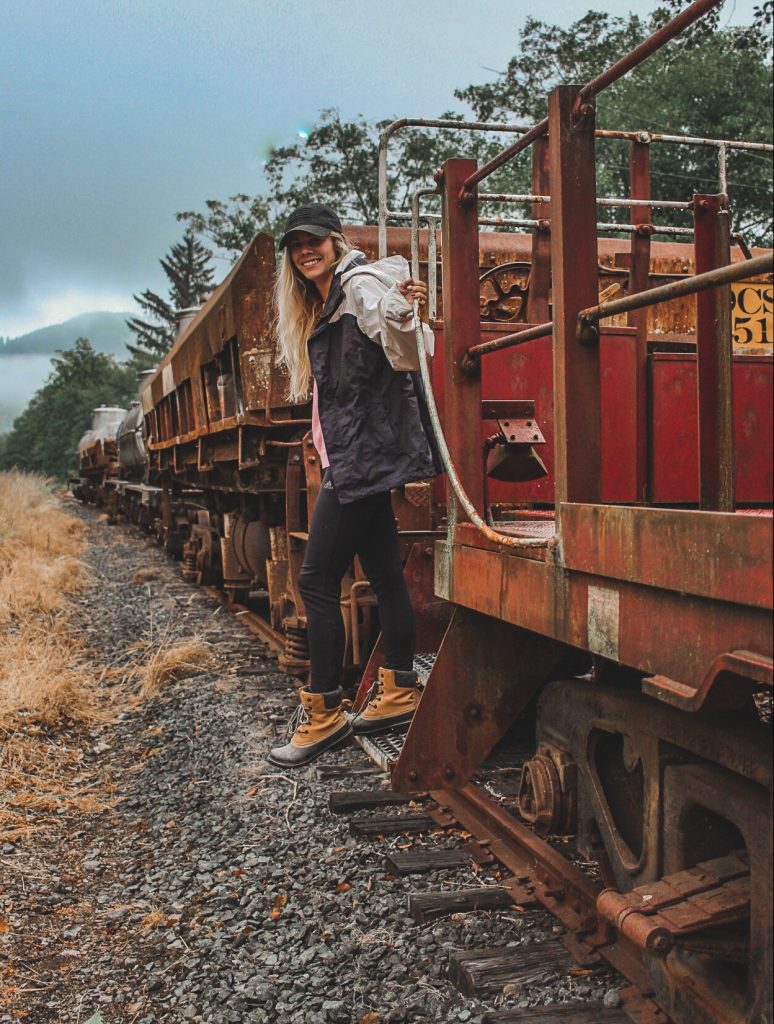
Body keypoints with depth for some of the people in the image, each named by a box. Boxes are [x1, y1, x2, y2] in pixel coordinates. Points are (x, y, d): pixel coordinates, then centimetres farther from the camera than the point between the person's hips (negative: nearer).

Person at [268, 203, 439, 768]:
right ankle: (399, 692, 19)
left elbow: (406, 355, -22)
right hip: (354, 455, 10)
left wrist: (403, 313, -39)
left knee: (318, 578, -8)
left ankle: (324, 714, -1)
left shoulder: (360, 285, -7)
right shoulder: (321, 307, 22)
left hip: (365, 452, -10)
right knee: (385, 574, 11)